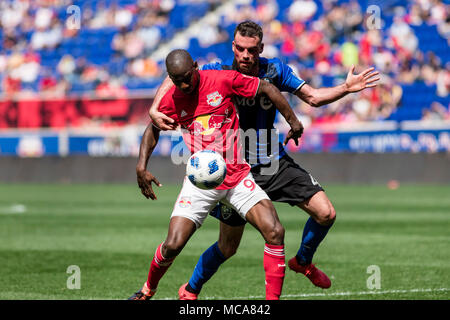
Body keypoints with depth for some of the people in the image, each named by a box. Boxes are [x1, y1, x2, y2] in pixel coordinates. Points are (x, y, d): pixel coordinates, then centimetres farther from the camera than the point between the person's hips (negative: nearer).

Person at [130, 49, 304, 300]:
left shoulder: (223, 80, -9)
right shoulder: (171, 101, -3)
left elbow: (267, 88, 3)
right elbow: (154, 129, 16)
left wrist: (293, 120, 5)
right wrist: (142, 167, 4)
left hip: (237, 177, 0)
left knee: (274, 232, -18)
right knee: (173, 245, -9)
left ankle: (273, 299, -7)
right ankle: (148, 291, 21)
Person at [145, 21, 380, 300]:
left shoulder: (275, 70, -5)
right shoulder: (219, 72, -14)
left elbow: (313, 97, 5)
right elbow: (175, 79, -9)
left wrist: (347, 88, -10)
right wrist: (155, 110, -26)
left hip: (274, 162, 4)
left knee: (325, 214, -5)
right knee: (228, 248, 0)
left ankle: (303, 261, 25)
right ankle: (190, 290, 26)